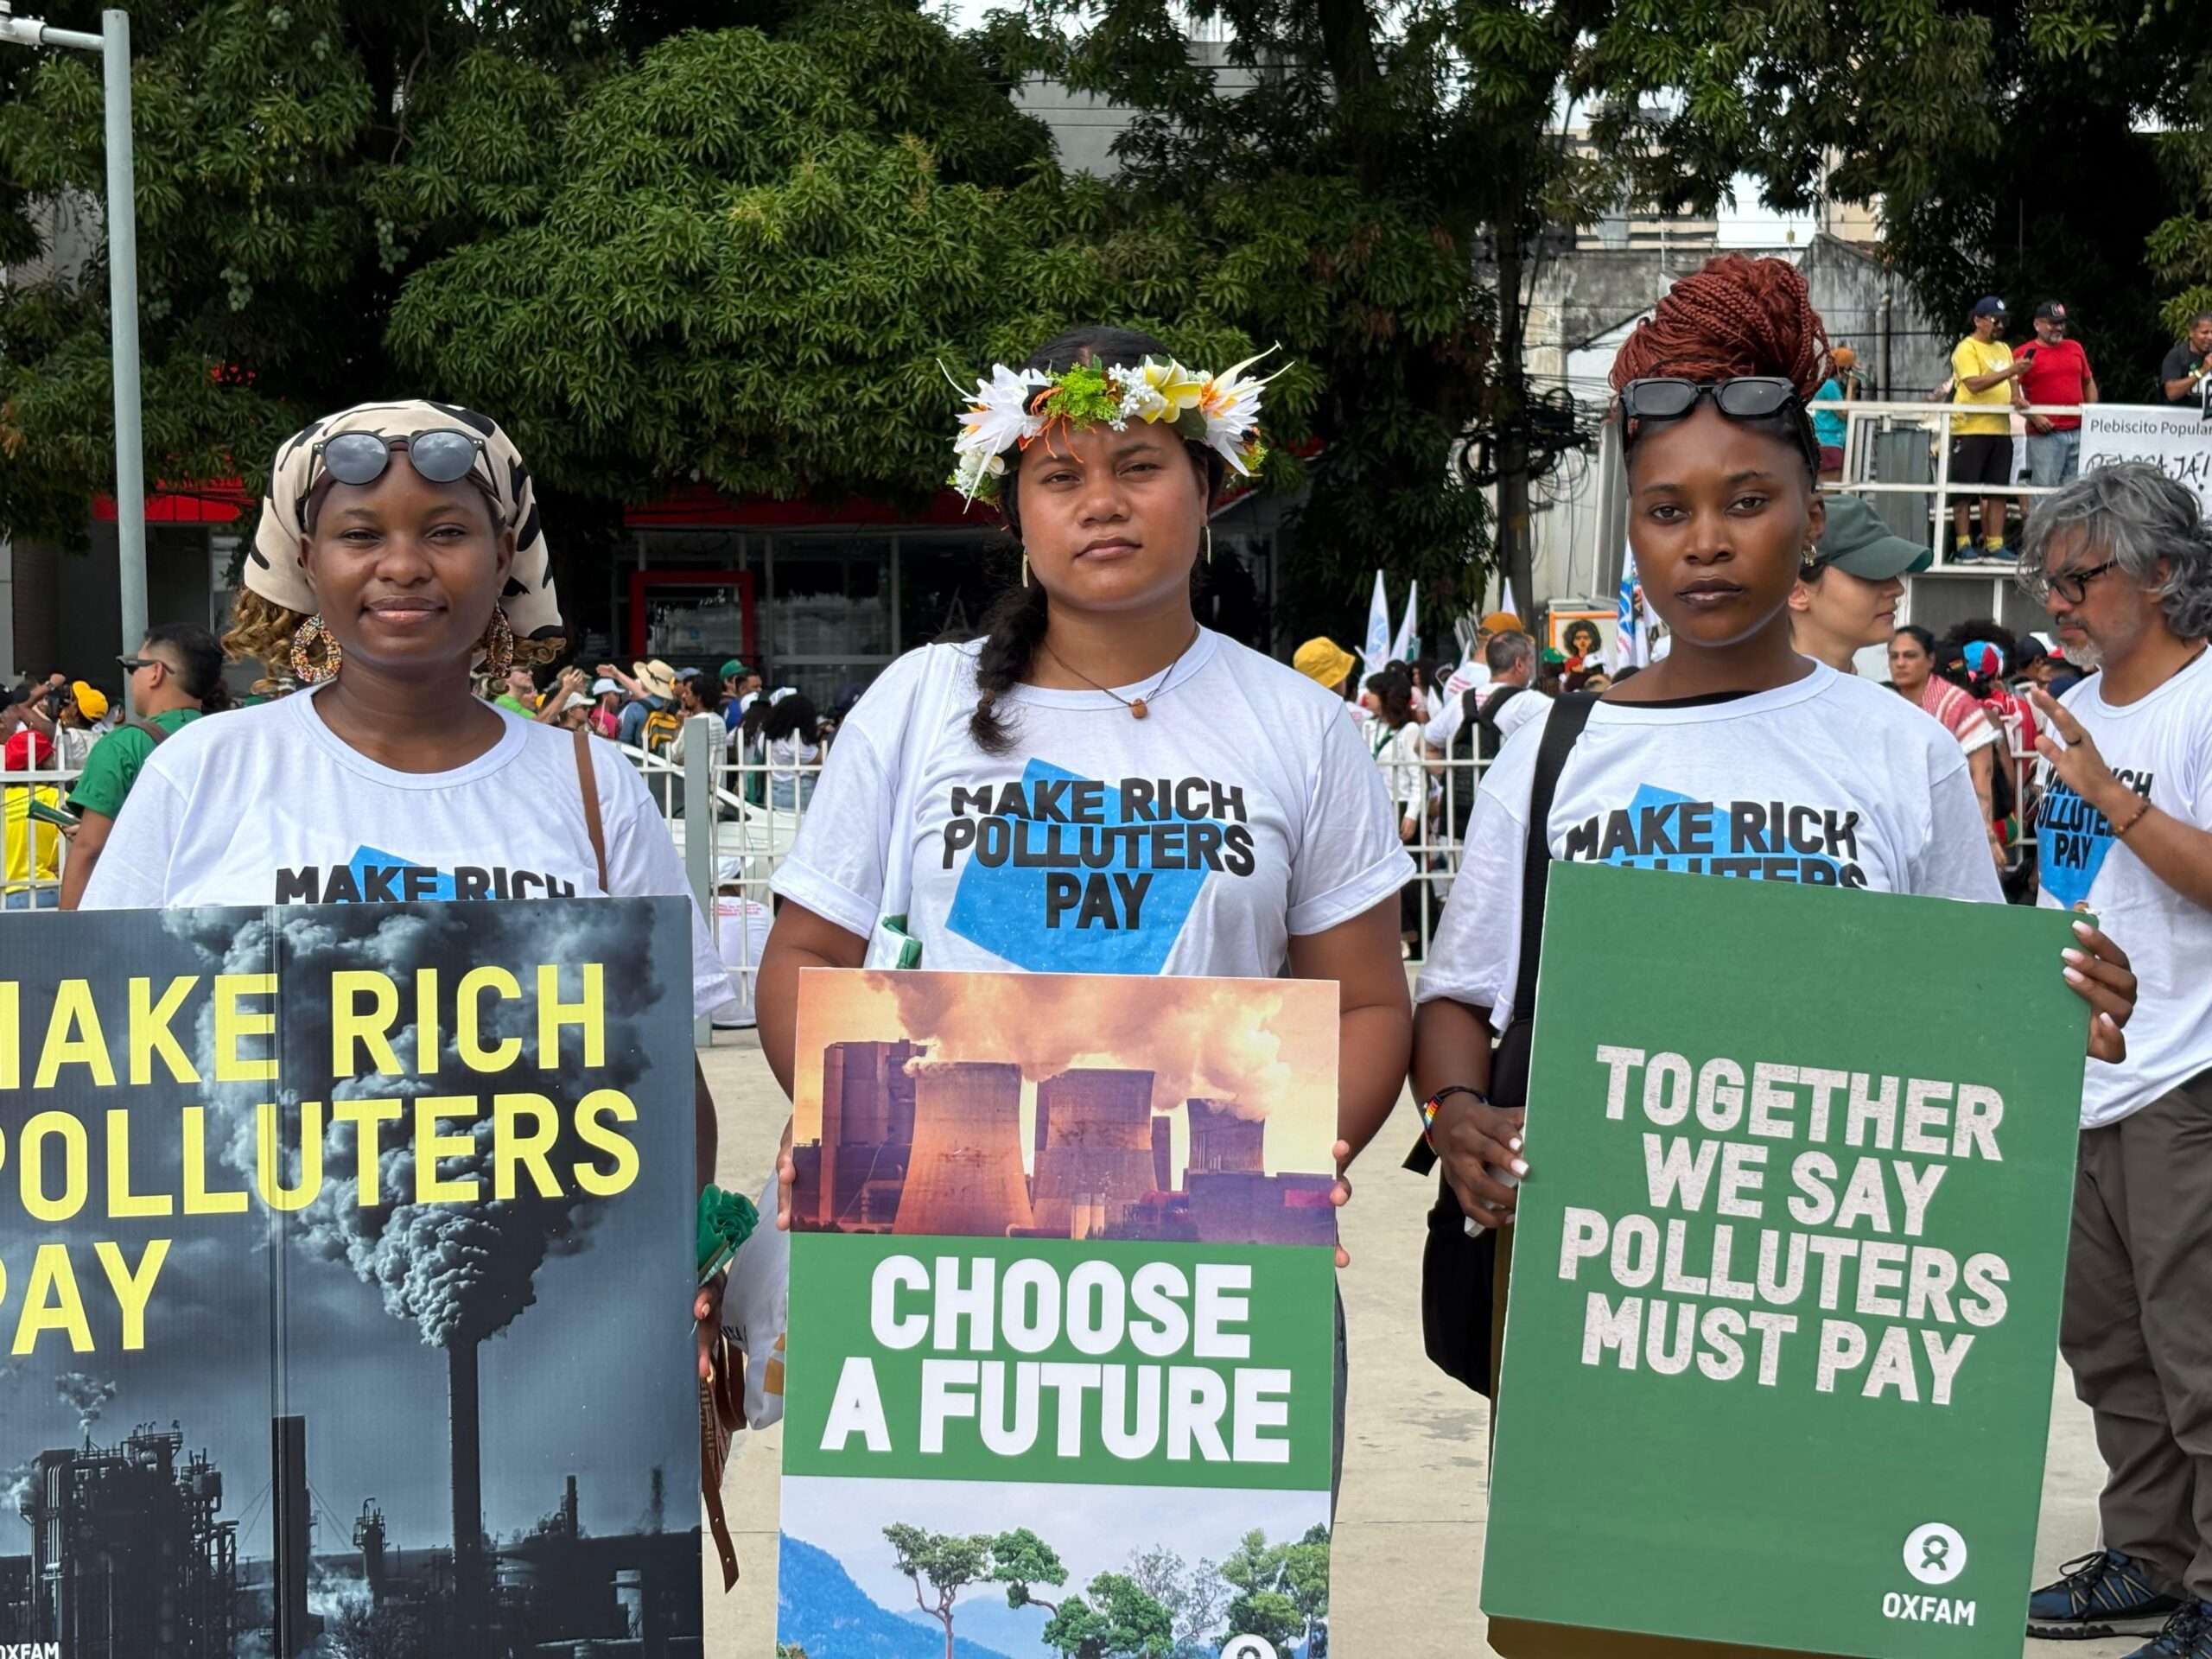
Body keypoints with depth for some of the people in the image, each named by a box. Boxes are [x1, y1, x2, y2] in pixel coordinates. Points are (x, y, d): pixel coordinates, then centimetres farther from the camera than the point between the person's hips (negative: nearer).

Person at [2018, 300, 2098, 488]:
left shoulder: (2075, 348, 15)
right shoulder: (2026, 354, -1)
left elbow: (2089, 383, 24)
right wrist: (2033, 417, -14)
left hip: (2079, 432, 5)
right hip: (2045, 435, -5)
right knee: (2044, 487, -8)